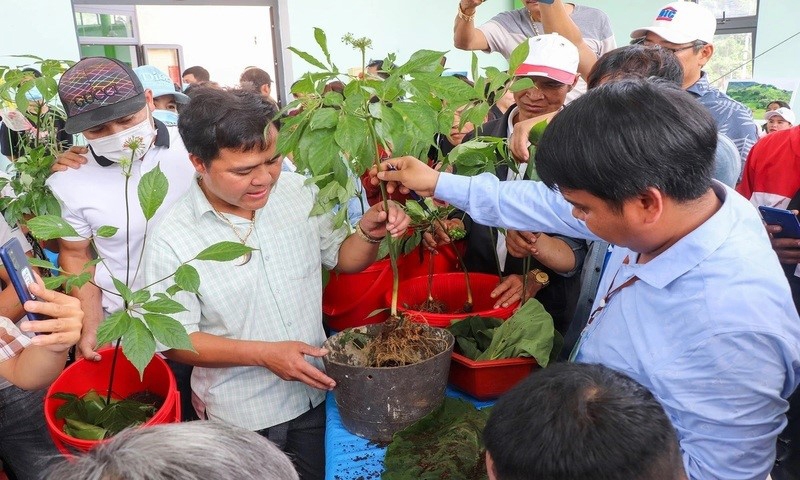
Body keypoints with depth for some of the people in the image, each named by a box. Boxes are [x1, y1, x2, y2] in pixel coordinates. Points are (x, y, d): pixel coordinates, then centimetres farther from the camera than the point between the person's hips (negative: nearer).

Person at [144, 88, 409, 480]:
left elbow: (342, 258, 3)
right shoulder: (172, 240, -20)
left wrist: (369, 233, -19)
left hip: (316, 393, 4)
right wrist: (264, 354, -24)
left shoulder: (300, 192, -10)